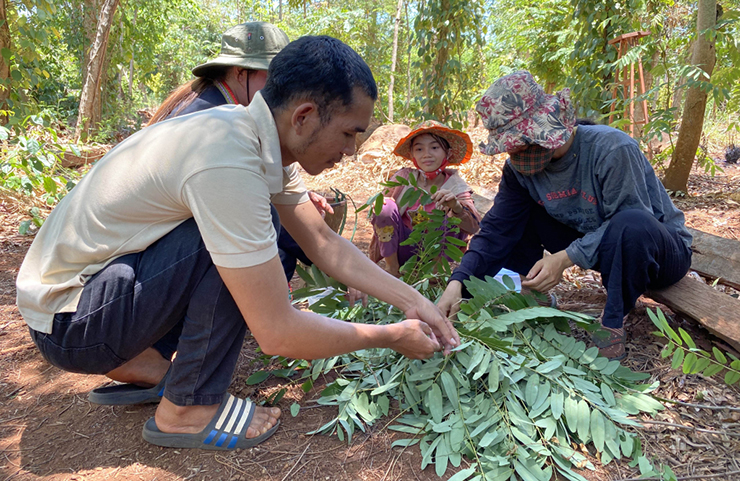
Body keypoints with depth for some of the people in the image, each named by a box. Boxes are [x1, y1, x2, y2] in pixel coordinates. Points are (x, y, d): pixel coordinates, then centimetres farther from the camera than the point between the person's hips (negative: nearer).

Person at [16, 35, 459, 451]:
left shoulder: (266, 141, -5)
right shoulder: (227, 161, -33)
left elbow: (325, 244, 3)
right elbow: (278, 334, -30)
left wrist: (413, 301, 0)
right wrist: (392, 336, -16)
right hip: (65, 318, -8)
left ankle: (142, 364, 8)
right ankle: (187, 409, -7)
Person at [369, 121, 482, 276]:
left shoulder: (455, 186, -10)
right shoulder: (404, 177, -7)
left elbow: (473, 227, -23)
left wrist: (456, 206, -44)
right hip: (404, 248, 1)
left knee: (456, 220, -26)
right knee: (386, 206, -21)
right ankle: (392, 268, -7)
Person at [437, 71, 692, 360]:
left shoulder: (611, 149, -29)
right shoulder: (520, 168, -11)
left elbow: (631, 221, -29)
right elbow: (497, 230, -15)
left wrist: (565, 258, -38)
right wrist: (458, 282, -29)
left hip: (660, 250, -4)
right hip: (596, 244, 5)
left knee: (630, 225, -40)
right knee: (517, 215, -11)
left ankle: (613, 323, -19)